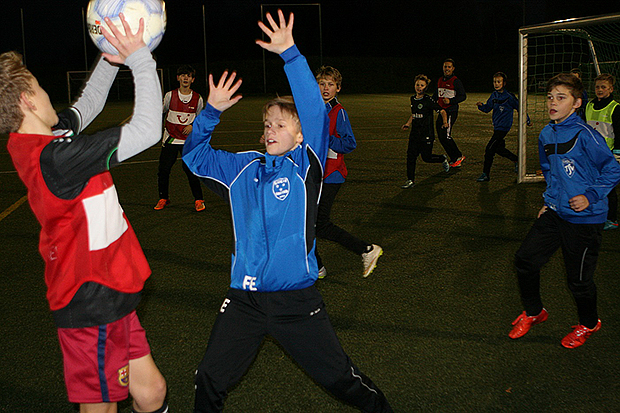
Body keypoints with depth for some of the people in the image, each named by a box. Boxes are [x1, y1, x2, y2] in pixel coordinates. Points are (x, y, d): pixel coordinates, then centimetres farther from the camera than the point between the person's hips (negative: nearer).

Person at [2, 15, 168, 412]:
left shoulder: (32, 143, 4)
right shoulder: (54, 156, -25)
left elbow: (87, 105, 21)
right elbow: (146, 131, -26)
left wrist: (111, 59, 9)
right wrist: (139, 59, -17)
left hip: (105, 293, 9)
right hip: (95, 302, -9)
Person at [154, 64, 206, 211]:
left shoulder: (197, 99, 1)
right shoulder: (170, 96, 0)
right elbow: (160, 112, 16)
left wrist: (193, 126, -3)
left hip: (189, 140, -1)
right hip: (170, 139, 1)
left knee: (190, 170, -9)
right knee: (163, 170, 1)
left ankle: (198, 200, 6)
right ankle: (163, 198, 21)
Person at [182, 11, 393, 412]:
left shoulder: (305, 166, -6)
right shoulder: (243, 169, 8)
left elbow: (315, 114, -19)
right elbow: (194, 154, 9)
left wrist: (290, 54, -27)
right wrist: (211, 111, -7)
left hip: (297, 298, -3)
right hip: (244, 299, 3)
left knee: (341, 378, 10)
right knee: (210, 380, 5)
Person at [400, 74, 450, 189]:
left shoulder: (428, 100, -11)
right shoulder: (413, 99, 9)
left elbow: (442, 111, -10)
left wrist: (445, 123, -25)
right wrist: (407, 124, 20)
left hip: (427, 134, -6)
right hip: (414, 134, 6)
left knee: (426, 157, -1)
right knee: (411, 155, -3)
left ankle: (443, 159, 29)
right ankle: (410, 180, 4)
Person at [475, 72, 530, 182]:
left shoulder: (509, 97, -12)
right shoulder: (494, 95, 7)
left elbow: (519, 107, -2)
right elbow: (487, 108, 11)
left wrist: (527, 121, 7)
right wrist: (481, 105, -11)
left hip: (503, 127, -8)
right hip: (496, 126, 8)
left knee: (489, 149, -12)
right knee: (498, 148, 16)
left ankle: (486, 174, -6)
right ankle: (516, 160, 38)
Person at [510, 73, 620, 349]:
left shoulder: (584, 135, -18)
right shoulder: (546, 135, 5)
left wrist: (590, 196, -21)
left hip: (584, 219, -7)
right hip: (555, 213, 7)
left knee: (578, 278, 4)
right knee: (525, 259, 5)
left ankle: (589, 323, 33)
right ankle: (533, 312, 29)